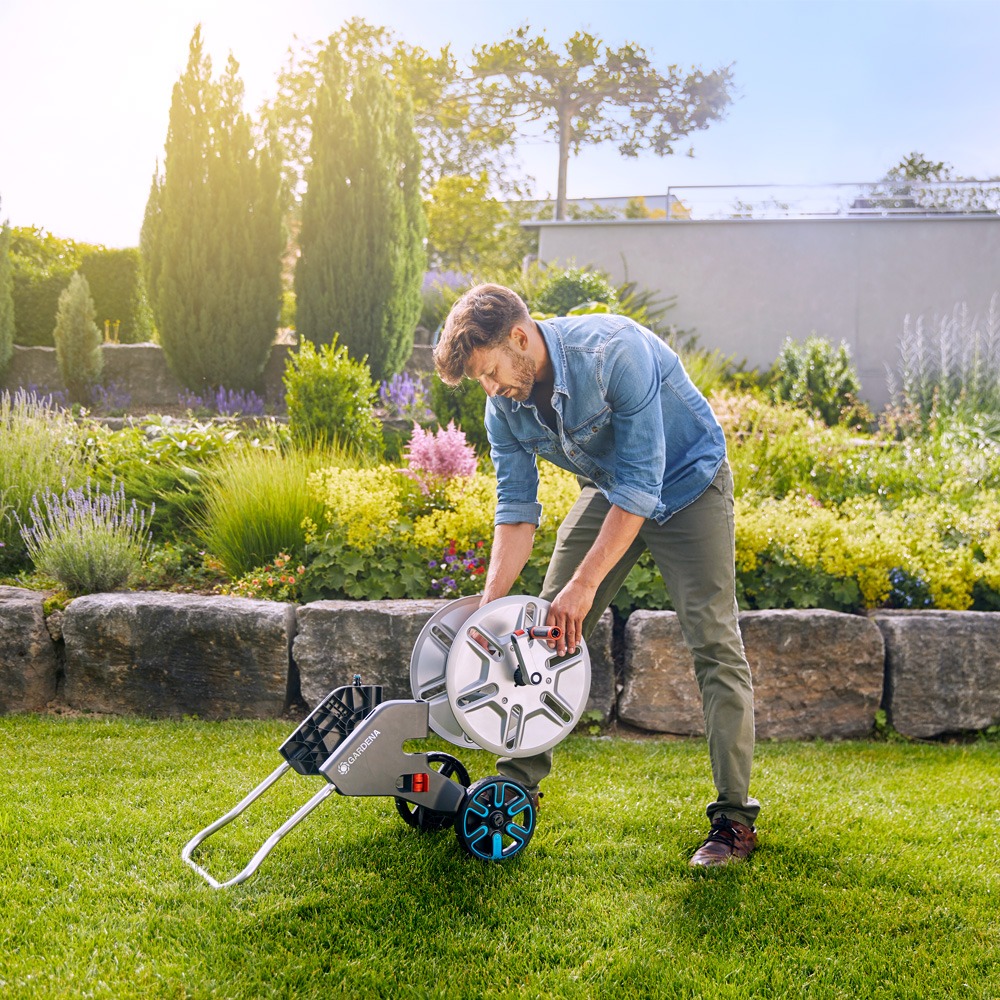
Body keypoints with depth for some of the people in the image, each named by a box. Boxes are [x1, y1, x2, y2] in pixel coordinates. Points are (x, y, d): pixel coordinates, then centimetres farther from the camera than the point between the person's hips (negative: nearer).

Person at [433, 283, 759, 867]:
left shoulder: (613, 352, -34)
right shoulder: (505, 405, -14)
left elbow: (640, 486, -33)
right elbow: (517, 508, -9)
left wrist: (585, 584, -32)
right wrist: (490, 602, -19)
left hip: (686, 482, -6)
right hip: (609, 490, 6)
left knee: (714, 642, -12)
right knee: (547, 627, 2)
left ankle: (736, 817, -6)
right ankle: (518, 782, 14)